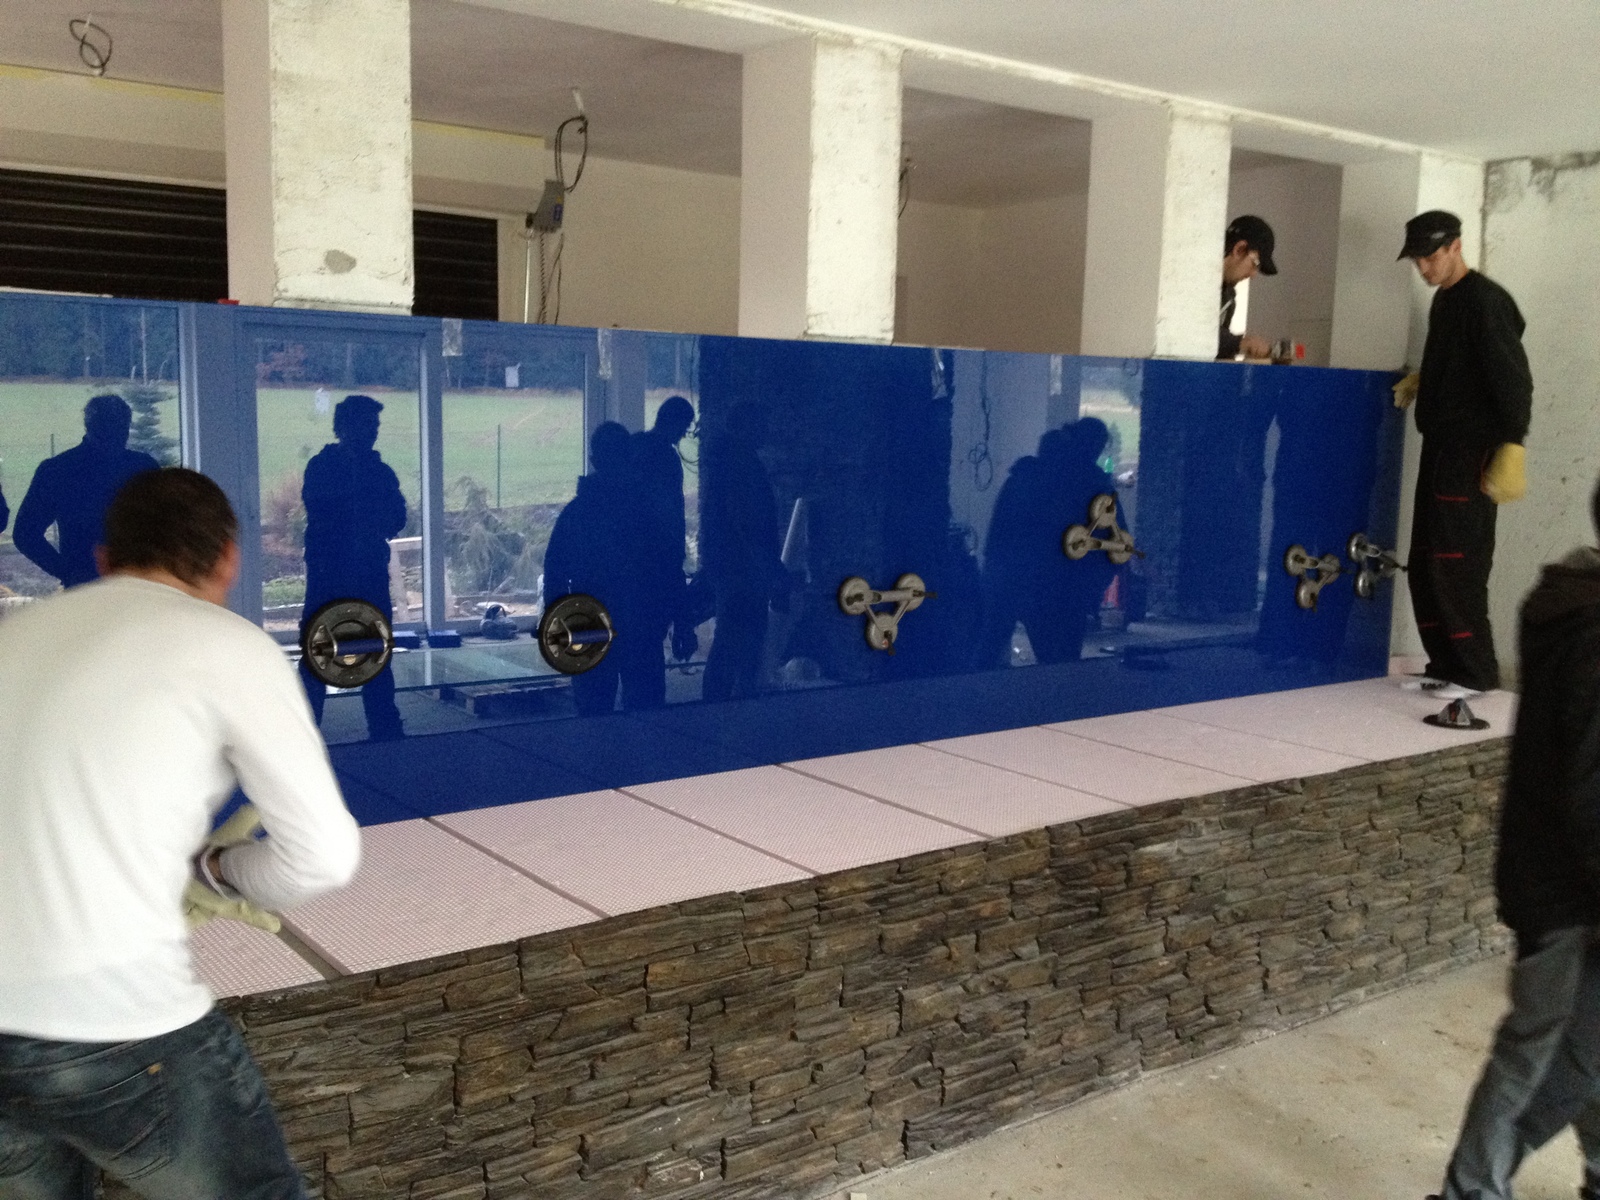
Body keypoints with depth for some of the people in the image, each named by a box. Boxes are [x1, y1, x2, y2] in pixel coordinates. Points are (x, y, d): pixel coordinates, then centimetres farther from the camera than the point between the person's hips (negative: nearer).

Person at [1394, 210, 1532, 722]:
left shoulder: (1485, 301, -13)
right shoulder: (1444, 299, 15)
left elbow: (1512, 377, -18)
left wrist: (1512, 445, -23)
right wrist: (1423, 381, 12)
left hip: (1471, 453, -9)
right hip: (1441, 448, 9)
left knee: (1455, 565, -9)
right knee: (1425, 565, 10)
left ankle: (1476, 671, -1)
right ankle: (1446, 664, 18)